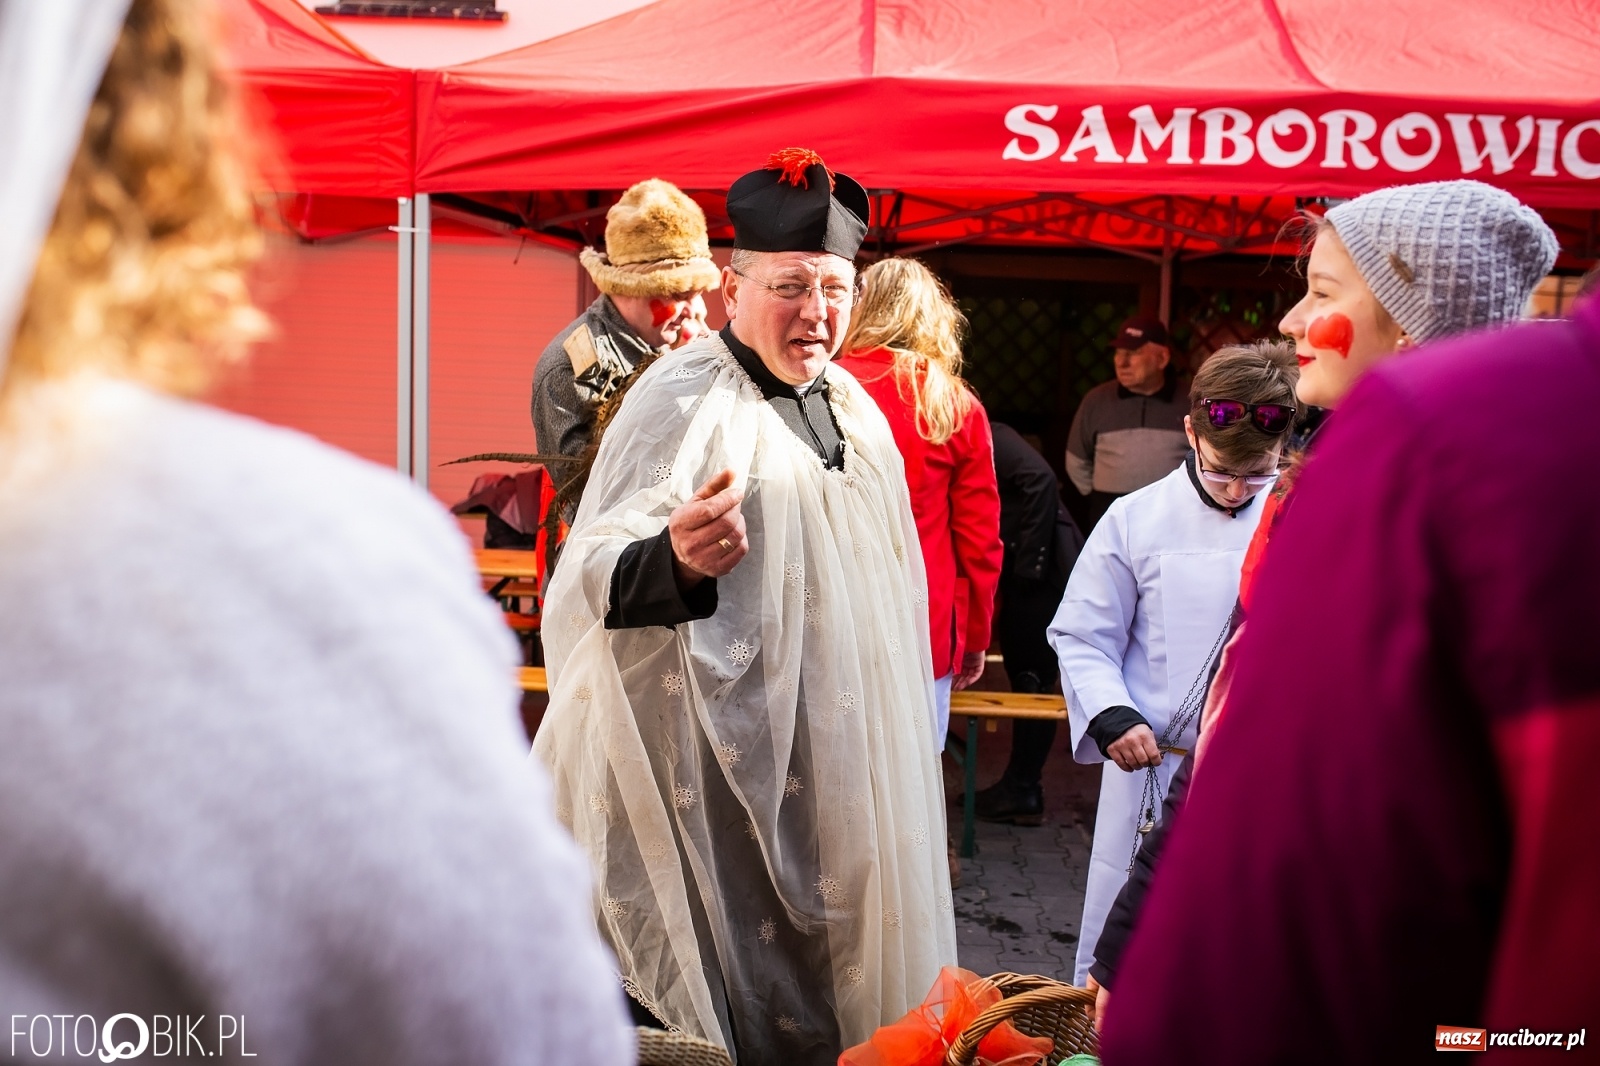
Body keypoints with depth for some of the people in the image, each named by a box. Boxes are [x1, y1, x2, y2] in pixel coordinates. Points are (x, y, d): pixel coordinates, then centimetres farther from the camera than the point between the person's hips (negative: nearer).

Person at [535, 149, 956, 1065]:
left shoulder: (850, 405, 9)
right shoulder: (683, 399, -14)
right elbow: (594, 575, -26)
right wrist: (673, 558, -47)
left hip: (849, 766, 7)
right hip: (733, 770, -7)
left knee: (839, 990, 16)